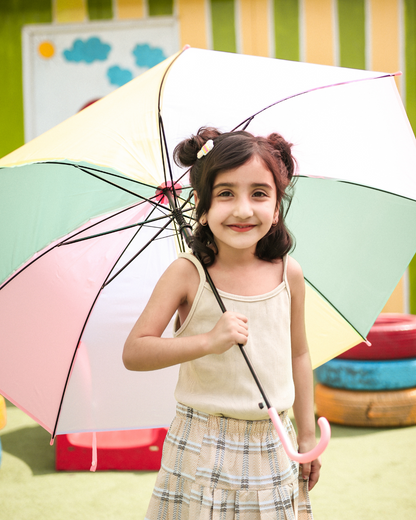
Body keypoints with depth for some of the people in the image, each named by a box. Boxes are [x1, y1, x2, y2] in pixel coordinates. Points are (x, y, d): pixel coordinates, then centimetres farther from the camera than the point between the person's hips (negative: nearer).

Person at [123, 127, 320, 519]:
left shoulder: (288, 274, -1)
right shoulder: (187, 274, -11)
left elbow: (298, 357, 9)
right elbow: (133, 353, -16)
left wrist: (307, 436, 13)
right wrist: (209, 341, -26)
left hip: (272, 449, 3)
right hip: (202, 451, -2)